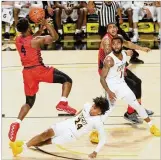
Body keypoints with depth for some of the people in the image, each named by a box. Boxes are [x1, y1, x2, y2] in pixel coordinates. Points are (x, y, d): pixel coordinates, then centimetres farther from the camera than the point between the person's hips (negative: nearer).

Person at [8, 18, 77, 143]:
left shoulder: (18, 40, 4)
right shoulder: (36, 40, -15)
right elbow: (55, 37, -6)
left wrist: (40, 29, 20)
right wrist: (46, 23, -1)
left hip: (27, 72, 6)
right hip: (39, 70, -6)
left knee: (29, 102, 17)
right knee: (67, 80, 5)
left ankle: (16, 124, -1)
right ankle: (63, 103, -13)